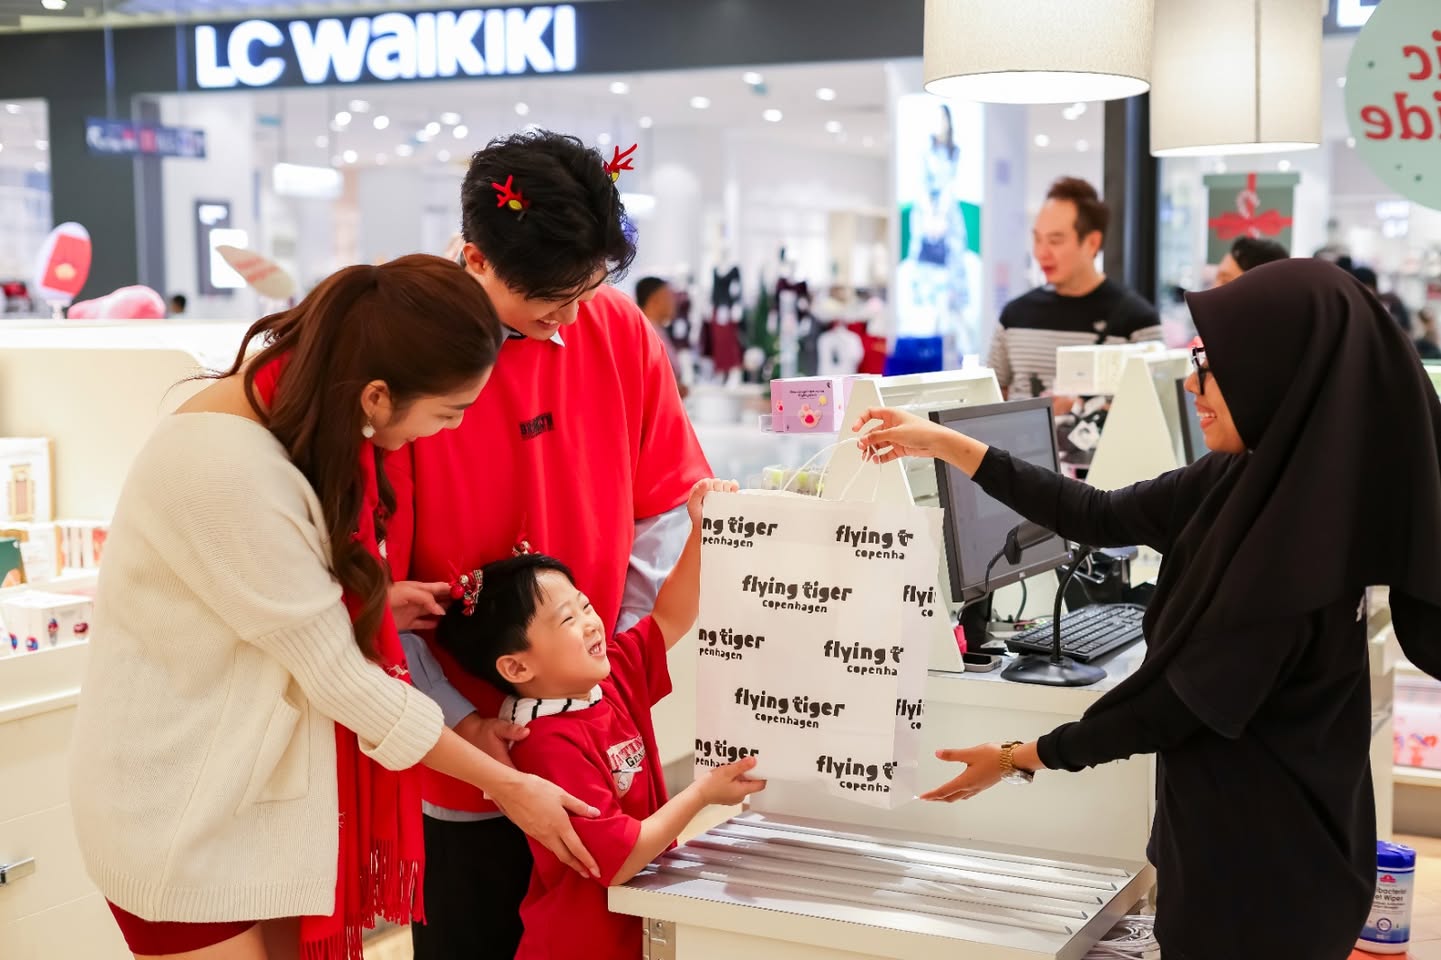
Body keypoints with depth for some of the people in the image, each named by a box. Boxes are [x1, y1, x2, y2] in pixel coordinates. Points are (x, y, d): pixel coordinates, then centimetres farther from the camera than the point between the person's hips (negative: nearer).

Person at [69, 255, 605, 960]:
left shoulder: (302, 399, -7)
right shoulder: (229, 470, -31)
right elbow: (337, 675, -22)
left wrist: (374, 598, -11)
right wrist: (505, 785, -14)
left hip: (265, 780, 7)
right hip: (180, 806, -7)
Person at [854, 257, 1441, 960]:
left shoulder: (1299, 537, -28)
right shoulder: (1238, 480, -3)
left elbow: (1185, 698, -21)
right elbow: (1101, 519, 7)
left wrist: (1022, 759, -10)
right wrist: (945, 446, 5)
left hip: (1261, 861, -8)